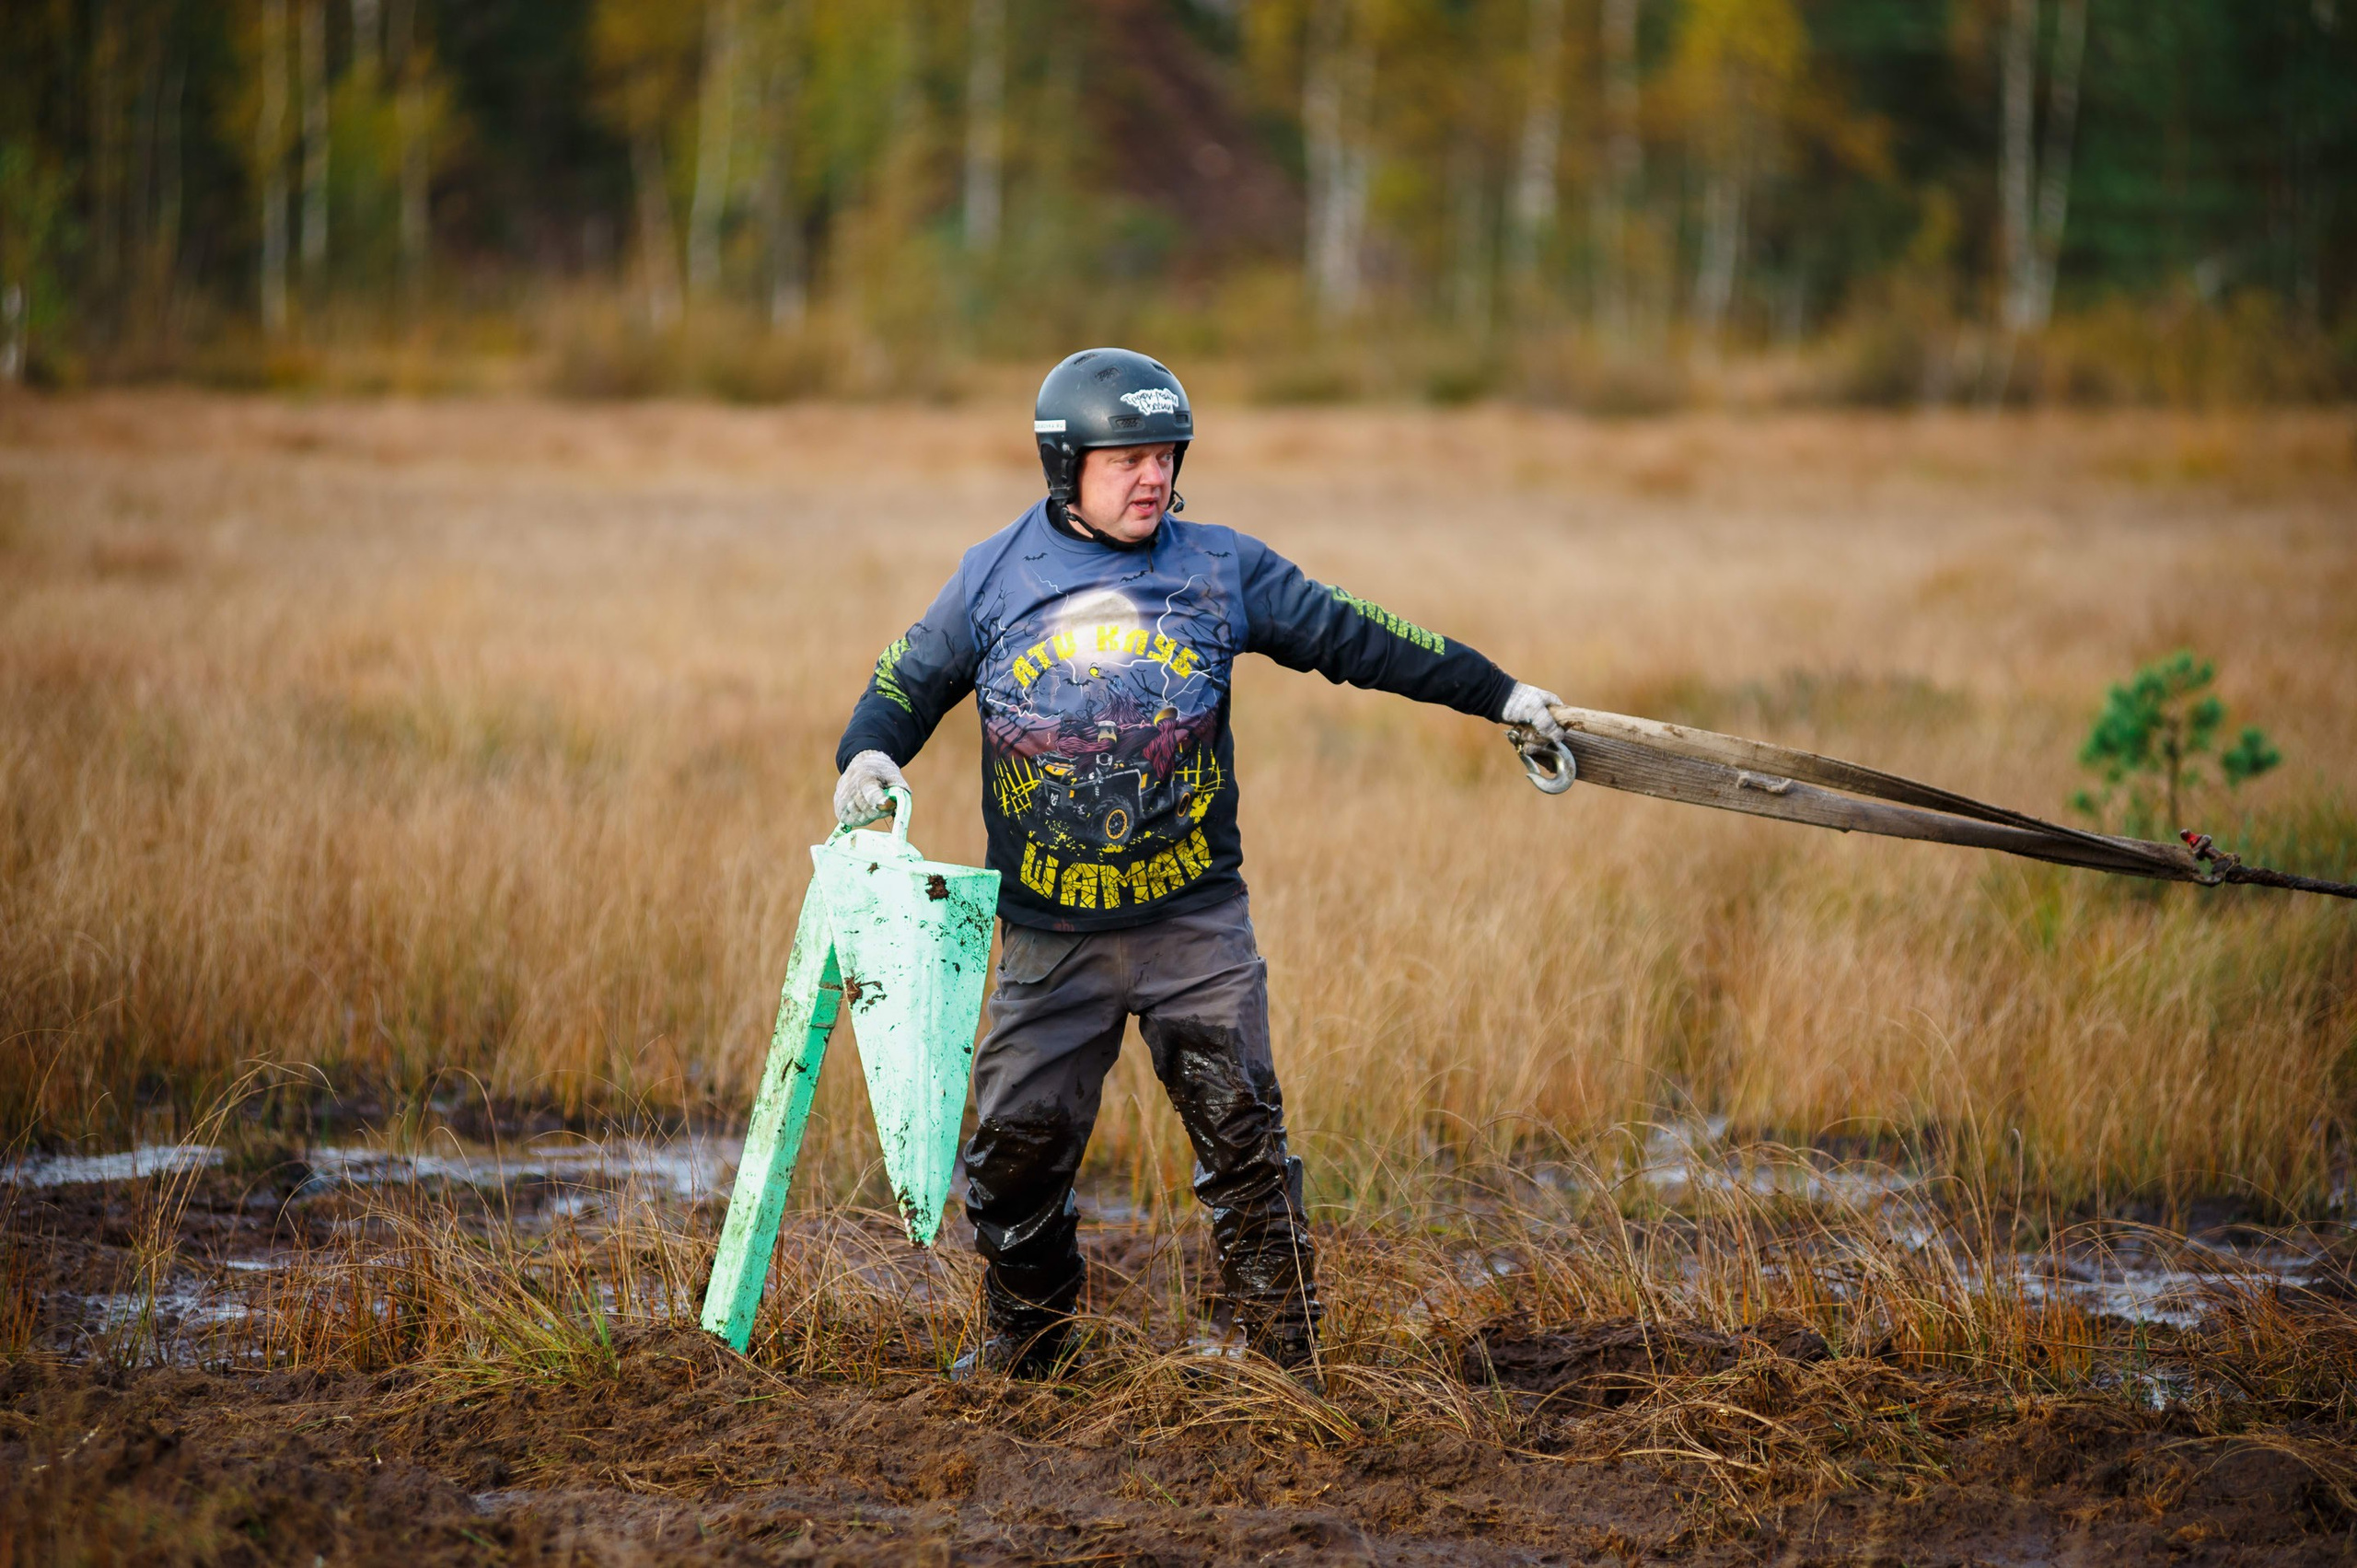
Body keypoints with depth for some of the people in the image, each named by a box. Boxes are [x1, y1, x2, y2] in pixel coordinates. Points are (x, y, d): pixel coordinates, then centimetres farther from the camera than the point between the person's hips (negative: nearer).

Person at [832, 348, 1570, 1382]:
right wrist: (870, 754, -9)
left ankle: (1284, 1358, 6)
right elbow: (910, 679, 13)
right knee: (1016, 1141, 2)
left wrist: (1499, 695, 11)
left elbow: (1351, 637, 9)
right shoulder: (995, 578, 3)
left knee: (1242, 1137, -3)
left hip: (1195, 919, 0)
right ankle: (1019, 1346, 24)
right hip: (1050, 935, 0)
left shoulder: (1222, 569, 2)